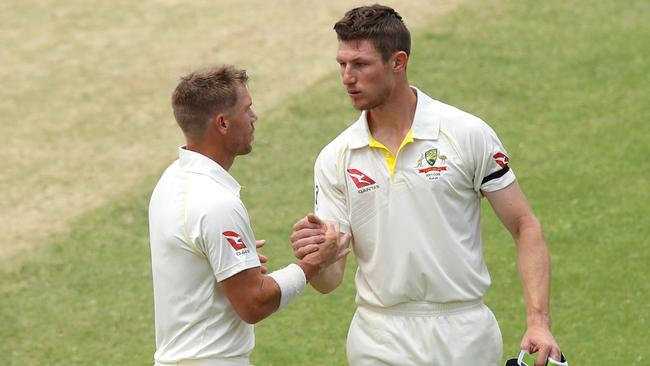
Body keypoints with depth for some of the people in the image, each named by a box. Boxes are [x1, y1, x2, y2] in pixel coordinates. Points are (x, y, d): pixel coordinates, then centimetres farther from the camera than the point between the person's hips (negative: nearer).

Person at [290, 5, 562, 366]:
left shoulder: (468, 135, -5)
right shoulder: (335, 159, 2)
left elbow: (524, 227, -2)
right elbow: (330, 279, 0)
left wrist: (539, 321, -12)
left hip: (463, 336, -2)